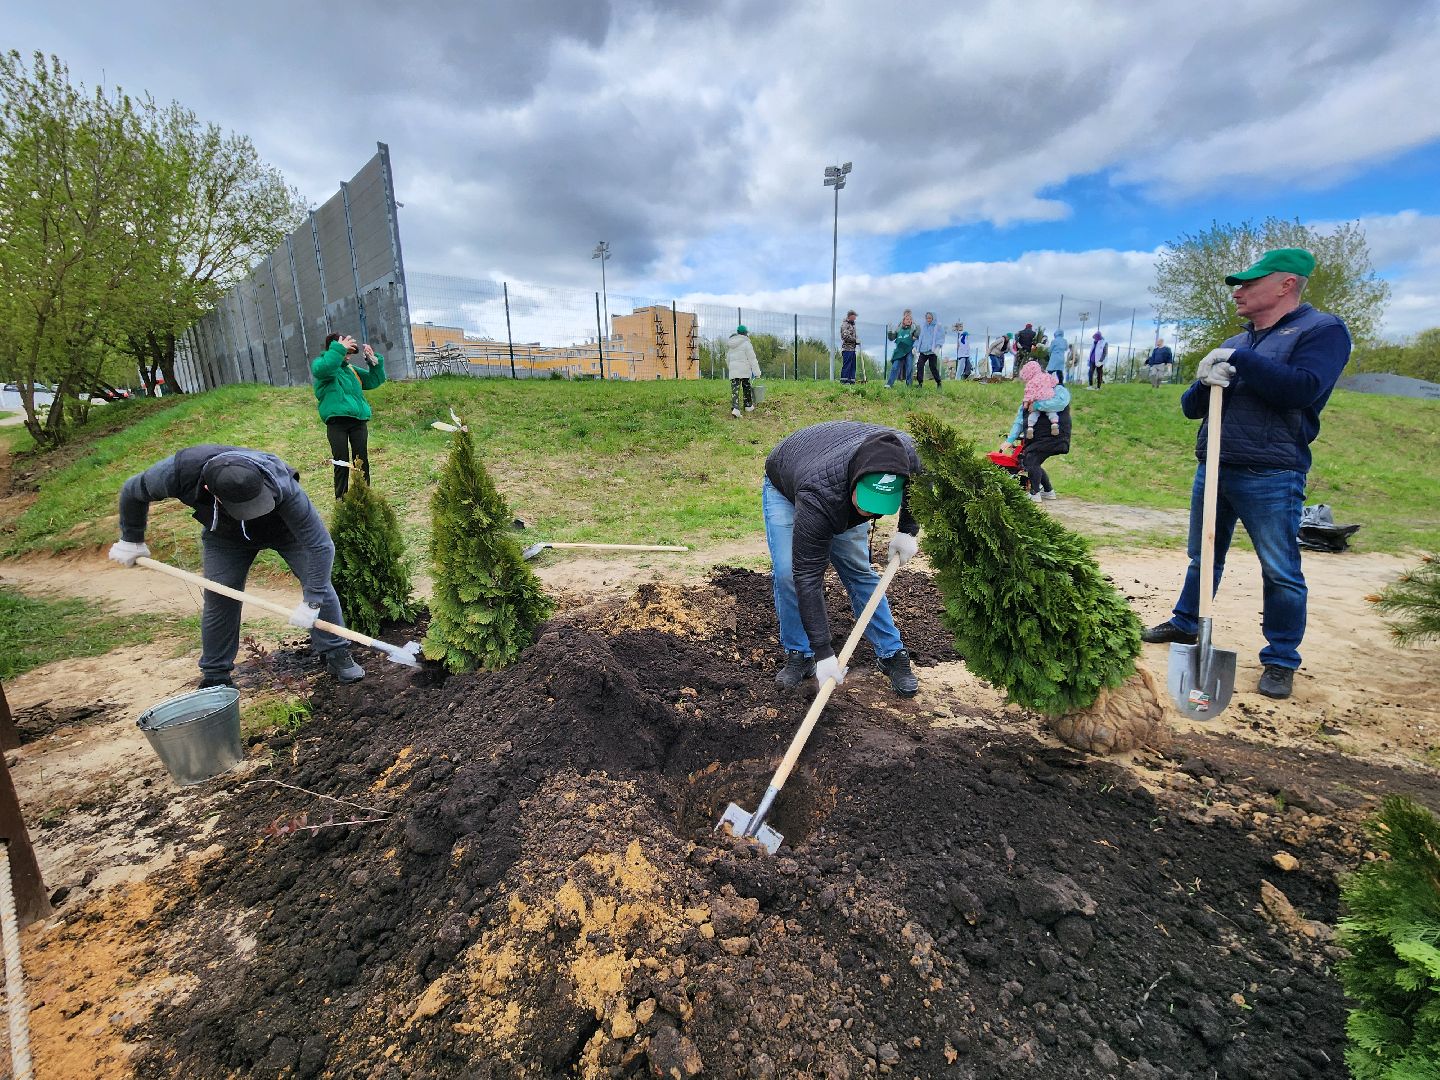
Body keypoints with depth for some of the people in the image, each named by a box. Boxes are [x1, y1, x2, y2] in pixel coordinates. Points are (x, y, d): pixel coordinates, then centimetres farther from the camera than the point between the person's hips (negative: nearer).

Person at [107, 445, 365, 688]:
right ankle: (215, 677, 14)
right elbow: (132, 492, -11)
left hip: (284, 527, -2)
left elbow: (320, 546, -39)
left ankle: (335, 654, 4)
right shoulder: (178, 471, -37)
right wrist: (131, 540, 1)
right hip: (225, 536, 2)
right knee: (219, 601, -4)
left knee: (319, 585, -12)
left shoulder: (282, 487, -45)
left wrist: (311, 603, -40)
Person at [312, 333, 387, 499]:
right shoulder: (320, 362, 4)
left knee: (362, 462, 5)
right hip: (336, 421, -5)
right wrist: (339, 349, -20)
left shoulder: (351, 369, 21)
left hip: (359, 420, 5)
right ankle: (342, 501, 6)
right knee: (342, 463, -3)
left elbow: (375, 380, 22)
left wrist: (373, 359, 9)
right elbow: (321, 369, -21)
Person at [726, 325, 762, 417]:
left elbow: (728, 359, 22)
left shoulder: (730, 345, 12)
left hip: (733, 371, 4)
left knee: (735, 390, -3)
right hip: (745, 370, -4)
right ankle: (748, 406, 30)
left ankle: (735, 408, -22)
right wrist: (757, 372, -10)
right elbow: (752, 359, -11)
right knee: (747, 388, 15)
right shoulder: (746, 343, -8)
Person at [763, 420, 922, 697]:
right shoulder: (818, 497, -47)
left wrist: (907, 531, -15)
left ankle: (893, 655, 11)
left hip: (842, 497, 4)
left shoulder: (906, 454, -35)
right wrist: (823, 652, -40)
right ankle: (799, 655, 1)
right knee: (789, 573, -19)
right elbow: (807, 576, -42)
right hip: (784, 486, -3)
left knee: (859, 571, -1)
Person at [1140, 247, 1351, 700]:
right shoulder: (1234, 343, 16)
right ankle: (1185, 624, 32)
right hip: (1213, 469, 7)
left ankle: (1280, 660, 12)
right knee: (1202, 558, 17)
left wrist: (1240, 361, -14)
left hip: (1270, 476, -6)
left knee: (1280, 572, 0)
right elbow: (1190, 407, 12)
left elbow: (1304, 388, -21)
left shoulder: (1323, 330, -3)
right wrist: (1205, 383, -9)